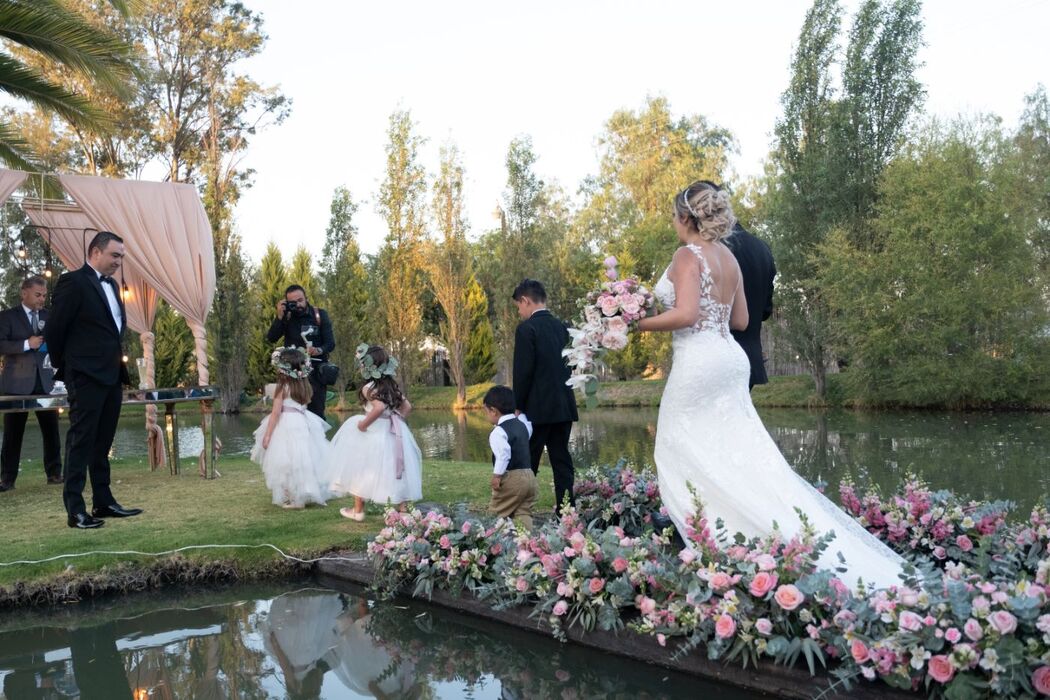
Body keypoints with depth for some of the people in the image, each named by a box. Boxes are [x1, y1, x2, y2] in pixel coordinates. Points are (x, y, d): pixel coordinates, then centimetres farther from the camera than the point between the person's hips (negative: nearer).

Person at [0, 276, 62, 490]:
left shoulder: (49, 316, 14)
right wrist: (26, 344, -18)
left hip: (45, 381, 3)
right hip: (18, 383, -3)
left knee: (51, 429, 0)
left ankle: (54, 473, 9)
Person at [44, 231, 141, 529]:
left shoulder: (111, 284, 15)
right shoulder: (73, 282, -10)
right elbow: (54, 330, -10)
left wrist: (119, 365, 12)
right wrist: (64, 366, -1)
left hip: (111, 375, 8)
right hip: (86, 376, -8)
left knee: (102, 442, 13)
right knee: (81, 441, -4)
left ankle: (103, 502, 21)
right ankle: (75, 509, 0)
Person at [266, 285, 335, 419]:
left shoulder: (320, 315, -3)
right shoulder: (286, 317, 0)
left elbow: (330, 343, -6)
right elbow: (271, 338, -9)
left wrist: (319, 350, -27)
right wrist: (280, 317, -19)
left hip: (315, 371, -1)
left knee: (316, 412, 0)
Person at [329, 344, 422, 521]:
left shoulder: (369, 388, -14)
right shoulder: (392, 385, 7)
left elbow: (379, 407, -30)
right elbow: (407, 406, 9)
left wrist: (364, 423, -20)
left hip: (374, 433, -6)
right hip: (395, 433, 6)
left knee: (361, 470, 9)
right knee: (395, 471, 11)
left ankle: (358, 510, 16)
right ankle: (404, 509, 9)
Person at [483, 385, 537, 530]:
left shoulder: (498, 432, -13)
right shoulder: (522, 424, 13)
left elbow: (503, 454, -23)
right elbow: (529, 430, 36)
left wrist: (497, 475, -19)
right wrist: (520, 413, 46)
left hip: (511, 478, -8)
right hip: (529, 475, 8)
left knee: (497, 512, 5)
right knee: (523, 513, 6)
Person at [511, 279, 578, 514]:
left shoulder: (526, 329, -10)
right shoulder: (562, 327, 11)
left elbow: (523, 372, -13)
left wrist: (518, 406, -5)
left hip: (537, 409, -6)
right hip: (564, 406, 7)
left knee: (527, 464, 0)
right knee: (562, 460, 9)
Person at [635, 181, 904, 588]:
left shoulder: (688, 255, -11)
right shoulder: (729, 257, 13)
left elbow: (686, 314, -23)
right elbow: (740, 320, 17)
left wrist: (641, 323, -8)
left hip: (697, 362, -8)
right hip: (729, 358, 8)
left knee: (685, 459, 3)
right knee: (739, 457, 11)